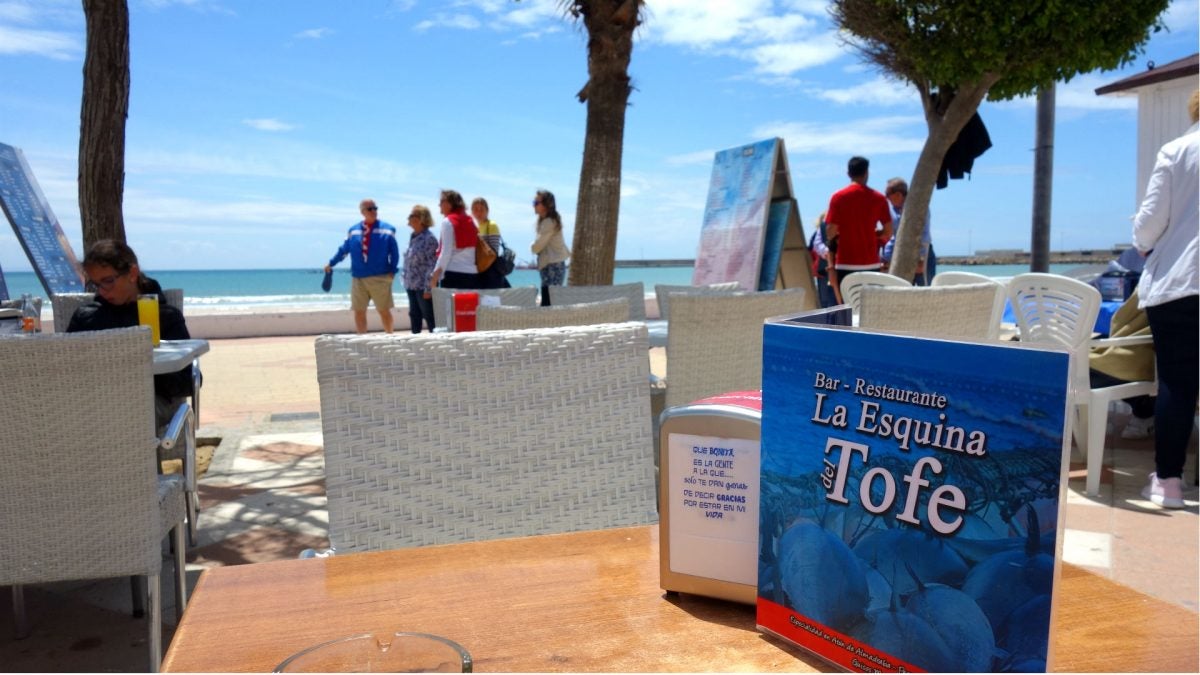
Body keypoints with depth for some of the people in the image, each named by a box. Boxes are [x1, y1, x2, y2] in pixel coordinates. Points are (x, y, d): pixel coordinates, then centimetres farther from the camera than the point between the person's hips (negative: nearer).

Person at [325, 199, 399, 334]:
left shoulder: (386, 229, 0)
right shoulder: (353, 230, 8)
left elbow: (394, 252, -1)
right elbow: (344, 249, 16)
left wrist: (392, 270, -9)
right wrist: (331, 263, 16)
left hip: (380, 278, -3)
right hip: (358, 278, 3)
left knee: (384, 311, 6)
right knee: (359, 311, 4)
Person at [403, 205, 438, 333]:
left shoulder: (429, 238, -14)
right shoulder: (413, 237, 12)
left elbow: (432, 265, -18)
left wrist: (428, 288, -20)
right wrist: (406, 282, 14)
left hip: (423, 287, -9)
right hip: (412, 286, 9)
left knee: (430, 317, -1)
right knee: (414, 316, 14)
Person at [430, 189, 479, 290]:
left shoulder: (448, 222, -4)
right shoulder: (469, 221, 15)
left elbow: (445, 253, -11)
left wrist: (435, 276, -9)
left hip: (453, 275, -6)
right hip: (472, 274, 6)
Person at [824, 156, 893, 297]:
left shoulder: (838, 197, -3)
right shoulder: (879, 198, 2)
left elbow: (830, 233, -7)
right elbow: (888, 233, 1)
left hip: (846, 263, -1)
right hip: (871, 263, 2)